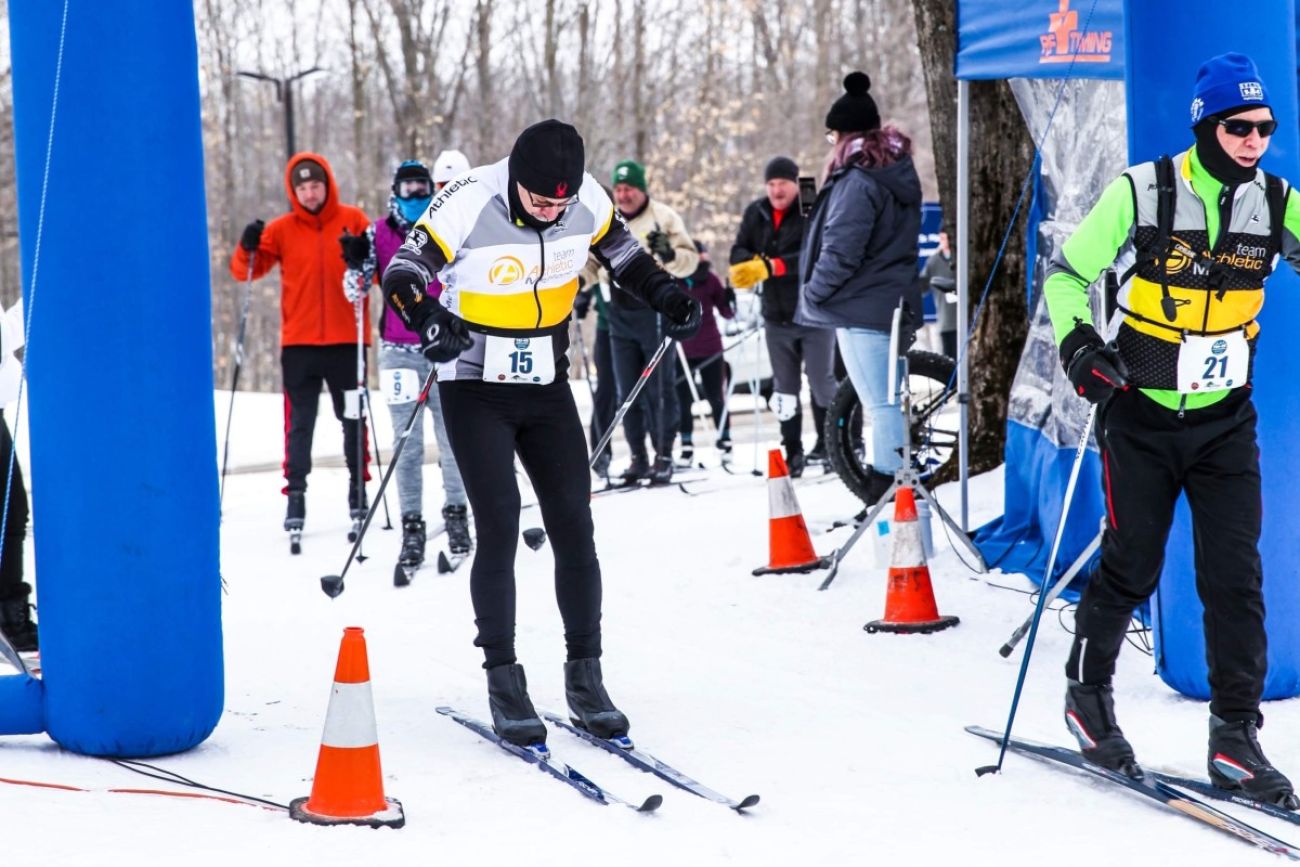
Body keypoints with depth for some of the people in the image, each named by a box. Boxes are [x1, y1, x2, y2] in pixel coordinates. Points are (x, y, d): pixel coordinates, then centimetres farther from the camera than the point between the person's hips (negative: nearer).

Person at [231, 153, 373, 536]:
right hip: (299, 341, 0)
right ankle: (296, 493, 1)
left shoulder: (353, 220, 3)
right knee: (300, 422, 0)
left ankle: (358, 487, 21)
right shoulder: (282, 229, 4)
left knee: (353, 418, 9)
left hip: (346, 339, 0)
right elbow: (244, 270, 4)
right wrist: (248, 247, -16)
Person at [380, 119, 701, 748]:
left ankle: (585, 678, 9)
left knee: (573, 527, 0)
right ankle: (503, 684, -2)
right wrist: (431, 319, -38)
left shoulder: (586, 199, -9)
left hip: (547, 389, 4)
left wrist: (666, 296, -6)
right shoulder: (469, 203, -21)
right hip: (476, 392, -4)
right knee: (498, 529, -11)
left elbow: (622, 254, 10)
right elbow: (402, 275, -18)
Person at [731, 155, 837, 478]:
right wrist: (748, 264, -22)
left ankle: (829, 442, 16)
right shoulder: (756, 213, 6)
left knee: (821, 382, -1)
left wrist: (771, 266, -32)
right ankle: (793, 452, 15)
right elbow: (740, 250, 3)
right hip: (777, 317, 5)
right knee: (784, 388, 8)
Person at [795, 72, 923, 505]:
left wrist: (812, 293, -6)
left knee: (881, 404, -10)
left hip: (863, 307, -10)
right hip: (893, 301, 10)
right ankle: (888, 492, 19)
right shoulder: (898, 171, 14)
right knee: (887, 401, 14)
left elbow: (841, 251, -20)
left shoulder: (858, 181, -17)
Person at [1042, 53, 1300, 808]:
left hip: (1226, 421, 3)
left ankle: (1236, 737, 6)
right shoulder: (1142, 192, -12)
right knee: (1132, 568, 5)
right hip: (1143, 415, -3)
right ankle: (1088, 694, 29)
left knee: (1237, 577, -2)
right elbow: (1068, 272, -4)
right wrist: (1079, 342, -20)